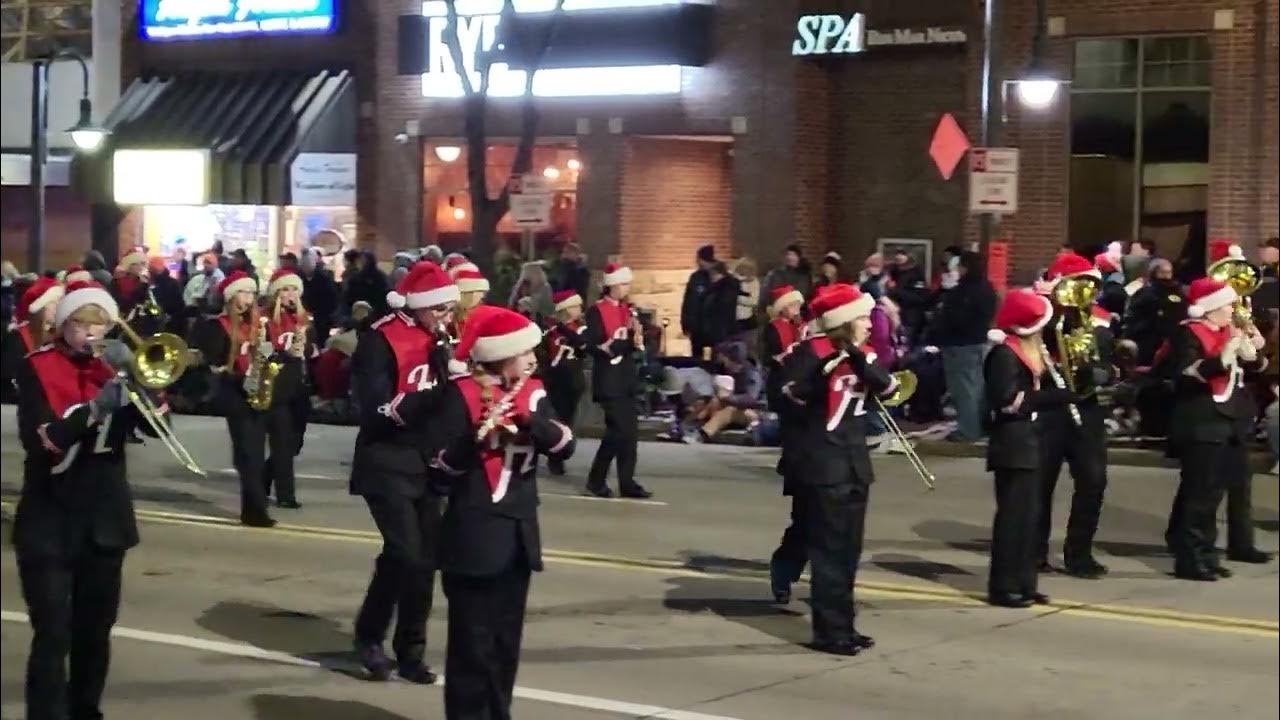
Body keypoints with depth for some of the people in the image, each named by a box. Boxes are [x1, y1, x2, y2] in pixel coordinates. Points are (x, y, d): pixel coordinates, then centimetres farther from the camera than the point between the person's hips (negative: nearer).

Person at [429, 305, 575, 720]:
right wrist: (478, 434, -31)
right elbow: (444, 463, -14)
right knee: (473, 643, -3)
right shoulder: (461, 393, -9)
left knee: (506, 641, 13)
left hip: (518, 533, 6)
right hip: (474, 535, -6)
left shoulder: (532, 392, 8)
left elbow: (564, 447, -3)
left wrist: (529, 418, -19)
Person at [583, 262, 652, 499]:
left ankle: (627, 482, 12)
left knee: (630, 431, 6)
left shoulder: (627, 309, 12)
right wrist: (627, 343, -23)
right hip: (609, 380, -8)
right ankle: (596, 481, 2)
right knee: (619, 430, -10)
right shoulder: (596, 312, -11)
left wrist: (635, 339, -7)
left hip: (626, 378, 8)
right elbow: (597, 346, -17)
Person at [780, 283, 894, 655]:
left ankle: (842, 625, 18)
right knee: (829, 549, -6)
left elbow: (888, 386, -5)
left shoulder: (861, 353, 10)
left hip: (855, 462, 7)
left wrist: (859, 359, -18)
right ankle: (830, 632, -3)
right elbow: (794, 396, -19)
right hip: (824, 464, -7)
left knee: (849, 550, 11)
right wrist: (822, 370, -30)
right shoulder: (811, 351, -10)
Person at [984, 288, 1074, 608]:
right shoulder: (1004, 354, -15)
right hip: (1012, 443, -10)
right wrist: (1056, 396, -21)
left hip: (1028, 441, 10)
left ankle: (1024, 583, 17)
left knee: (1029, 513, 11)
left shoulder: (1027, 351, 17)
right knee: (1012, 513, -7)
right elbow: (1009, 400, -23)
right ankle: (1003, 586, -2)